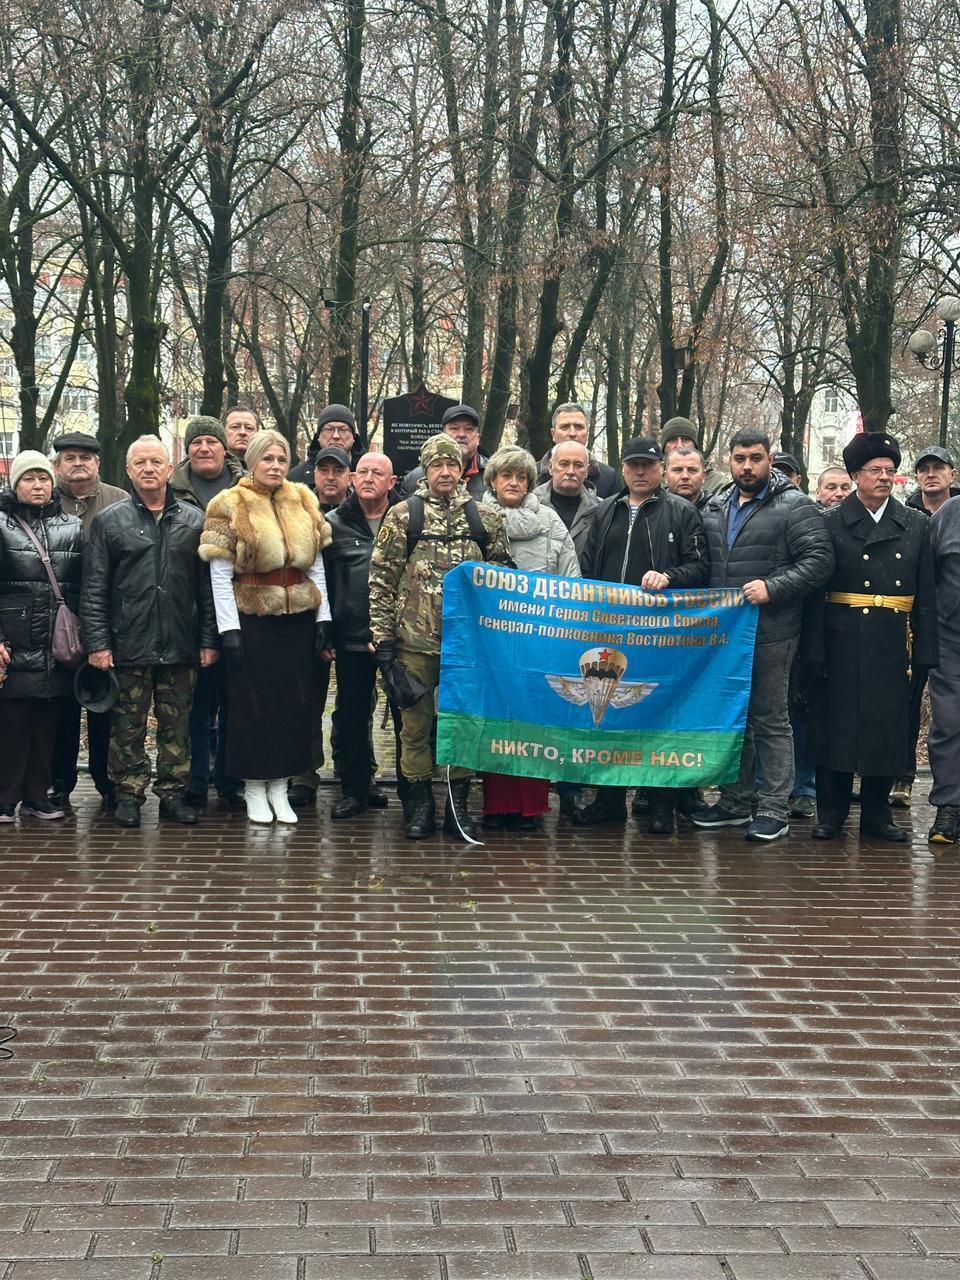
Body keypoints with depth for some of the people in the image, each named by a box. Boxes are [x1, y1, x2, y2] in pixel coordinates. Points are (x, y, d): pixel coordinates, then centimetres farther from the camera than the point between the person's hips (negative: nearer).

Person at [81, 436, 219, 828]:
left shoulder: (193, 520, 8)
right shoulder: (109, 522, 4)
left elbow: (207, 586, 8)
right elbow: (93, 590, 1)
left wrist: (208, 640, 3)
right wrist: (97, 642, -6)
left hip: (181, 647, 1)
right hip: (129, 646, -1)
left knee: (177, 726, 8)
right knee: (128, 727, 5)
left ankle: (173, 793, 18)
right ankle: (128, 794, 15)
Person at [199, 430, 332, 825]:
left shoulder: (304, 502, 7)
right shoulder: (229, 506, -5)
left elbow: (316, 566, 11)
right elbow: (220, 574, -7)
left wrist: (323, 619, 6)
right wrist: (229, 629, -11)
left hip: (298, 620, 4)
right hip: (252, 620, -4)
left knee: (294, 702, 6)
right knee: (253, 703, 1)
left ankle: (280, 787, 18)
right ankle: (254, 788, 13)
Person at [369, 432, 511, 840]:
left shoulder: (486, 519, 6)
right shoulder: (402, 516, 1)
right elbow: (381, 579, 1)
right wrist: (382, 634, -4)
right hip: (415, 639, -1)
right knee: (416, 724, 5)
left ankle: (458, 805, 17)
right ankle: (419, 804, 16)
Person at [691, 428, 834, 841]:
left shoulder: (794, 507, -6)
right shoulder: (715, 507, 14)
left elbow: (818, 559, -13)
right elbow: (703, 563, 21)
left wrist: (772, 587, -21)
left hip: (771, 632, -6)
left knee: (770, 719, -1)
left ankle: (774, 809, 6)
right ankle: (735, 800, 25)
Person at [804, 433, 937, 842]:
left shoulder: (915, 525, 10)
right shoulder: (831, 524, 1)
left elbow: (926, 593, 8)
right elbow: (817, 590, -4)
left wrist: (923, 651, 1)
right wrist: (815, 651, -10)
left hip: (893, 645, 3)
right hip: (842, 643, -2)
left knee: (888, 727, 7)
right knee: (835, 724, 2)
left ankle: (876, 812, 18)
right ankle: (831, 812, 13)